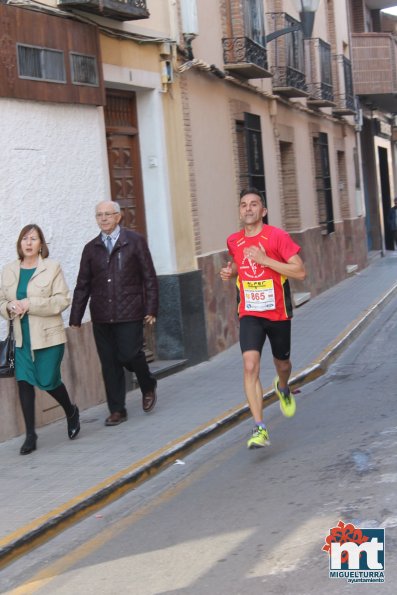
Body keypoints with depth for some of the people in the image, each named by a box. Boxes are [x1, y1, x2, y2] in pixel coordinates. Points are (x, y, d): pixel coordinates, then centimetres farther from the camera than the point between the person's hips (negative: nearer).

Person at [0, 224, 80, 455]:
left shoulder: (52, 267, -4)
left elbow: (62, 300, -10)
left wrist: (30, 304, -19)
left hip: (48, 336, -3)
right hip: (22, 339, 3)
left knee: (48, 381, -2)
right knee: (24, 381, -2)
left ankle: (71, 411, 30)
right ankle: (30, 435, 7)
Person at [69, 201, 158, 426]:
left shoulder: (135, 241, 3)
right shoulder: (91, 248, 11)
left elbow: (149, 277, 2)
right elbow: (83, 286, 13)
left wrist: (151, 309, -5)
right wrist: (75, 318, 9)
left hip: (129, 314, -3)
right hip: (101, 316, 4)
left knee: (129, 354, -11)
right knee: (109, 364, 4)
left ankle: (148, 386, 20)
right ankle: (117, 410, 13)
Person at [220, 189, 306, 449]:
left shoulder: (278, 236, -12)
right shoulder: (234, 241, 2)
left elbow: (301, 272, -18)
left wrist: (265, 260, -24)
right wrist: (231, 271, 2)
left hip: (278, 313, -1)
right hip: (250, 314, 1)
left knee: (282, 364, 18)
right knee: (250, 366, -18)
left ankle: (283, 388, 57)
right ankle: (260, 429, -19)